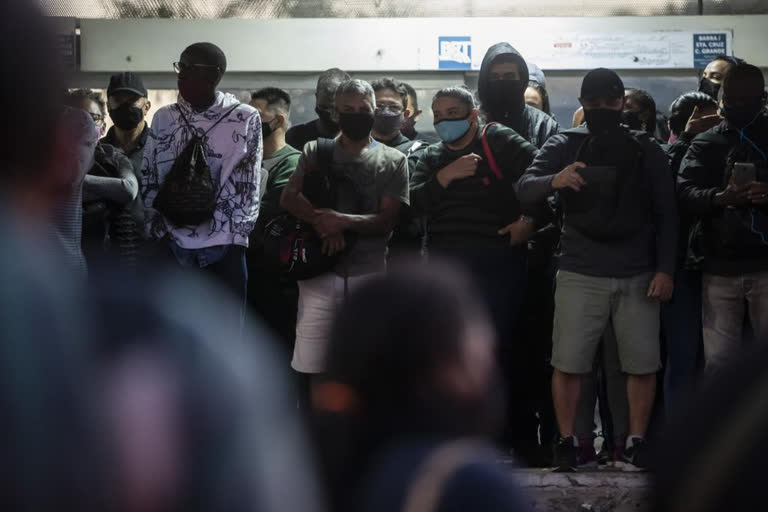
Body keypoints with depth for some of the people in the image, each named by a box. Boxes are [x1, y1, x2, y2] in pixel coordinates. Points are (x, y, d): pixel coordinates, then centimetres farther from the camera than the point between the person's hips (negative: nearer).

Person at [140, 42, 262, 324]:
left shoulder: (246, 119, 1)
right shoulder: (164, 118, 10)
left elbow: (247, 185, 1)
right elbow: (149, 180, 11)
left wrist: (235, 238, -5)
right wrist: (160, 232, 0)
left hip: (222, 247, -2)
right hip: (169, 246, 2)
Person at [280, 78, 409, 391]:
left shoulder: (393, 161, 8)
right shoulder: (316, 152, 12)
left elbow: (387, 220, -1)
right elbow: (289, 197, -1)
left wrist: (344, 220, -19)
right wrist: (323, 223, -18)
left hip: (370, 272, 0)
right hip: (320, 271, 1)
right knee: (311, 362, -3)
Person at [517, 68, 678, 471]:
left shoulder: (646, 151, 10)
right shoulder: (565, 147, 7)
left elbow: (666, 214, 8)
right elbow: (523, 188, -6)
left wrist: (665, 269, -3)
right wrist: (554, 180, -29)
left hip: (637, 276, 1)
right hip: (580, 275, -1)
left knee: (642, 363, 0)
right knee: (568, 362, -3)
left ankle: (636, 440, 11)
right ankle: (566, 440, 8)